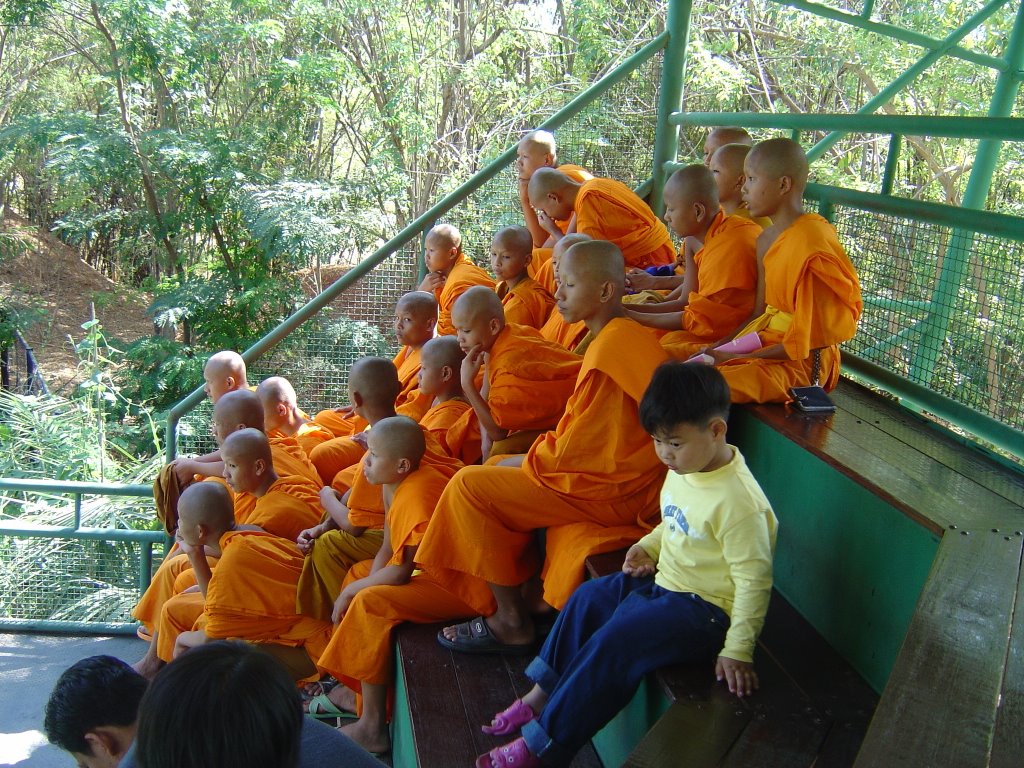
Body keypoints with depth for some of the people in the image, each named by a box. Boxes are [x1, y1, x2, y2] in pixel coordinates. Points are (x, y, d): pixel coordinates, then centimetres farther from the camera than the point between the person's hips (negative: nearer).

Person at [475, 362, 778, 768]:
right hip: (666, 580, 10)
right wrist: (648, 547, 2)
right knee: (588, 598, 9)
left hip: (703, 607, -10)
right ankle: (541, 695, 19)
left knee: (615, 639, -21)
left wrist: (738, 650, -21)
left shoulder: (739, 502, -27)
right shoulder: (682, 468, 0)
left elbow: (755, 581, -22)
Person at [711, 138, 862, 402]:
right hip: (767, 345, 9)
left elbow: (804, 342, -19)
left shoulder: (810, 242, -20)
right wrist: (719, 349, 3)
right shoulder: (766, 239, 9)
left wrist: (735, 357, -17)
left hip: (801, 363, -9)